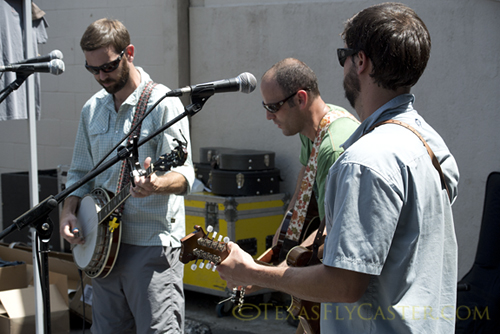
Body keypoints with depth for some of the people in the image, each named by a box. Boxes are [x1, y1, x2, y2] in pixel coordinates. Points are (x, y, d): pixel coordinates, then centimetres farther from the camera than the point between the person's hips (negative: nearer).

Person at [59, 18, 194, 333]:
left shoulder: (162, 103, -8)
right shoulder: (92, 109, 12)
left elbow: (184, 174, -17)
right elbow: (80, 172, 20)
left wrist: (156, 183, -39)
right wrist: (69, 211, 1)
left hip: (152, 245, -6)